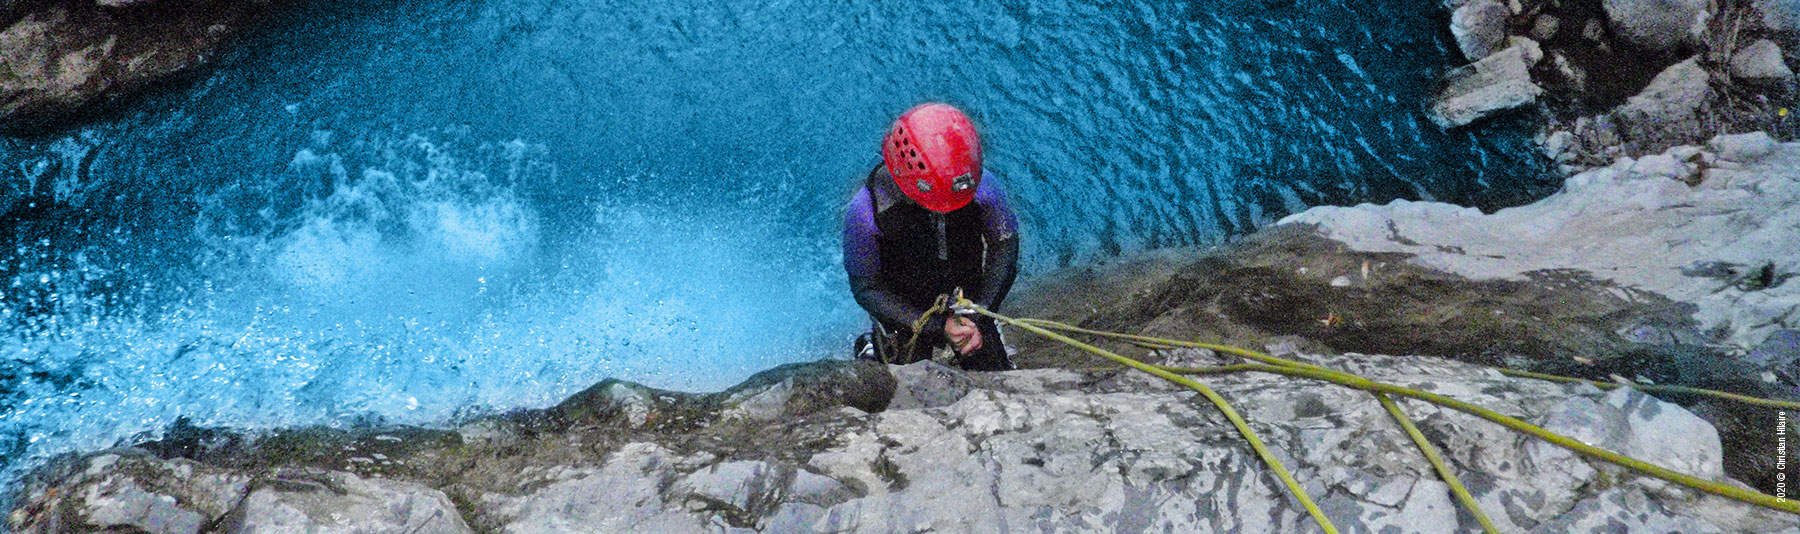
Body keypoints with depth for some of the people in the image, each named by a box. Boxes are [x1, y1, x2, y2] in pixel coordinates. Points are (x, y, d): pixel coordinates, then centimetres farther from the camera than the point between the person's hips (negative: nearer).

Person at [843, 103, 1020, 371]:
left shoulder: (983, 186, -24)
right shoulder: (866, 211, -29)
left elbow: (1005, 245, -8)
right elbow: (866, 288, -20)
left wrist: (981, 314, -19)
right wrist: (938, 325, -27)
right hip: (903, 313, -2)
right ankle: (872, 350, 28)